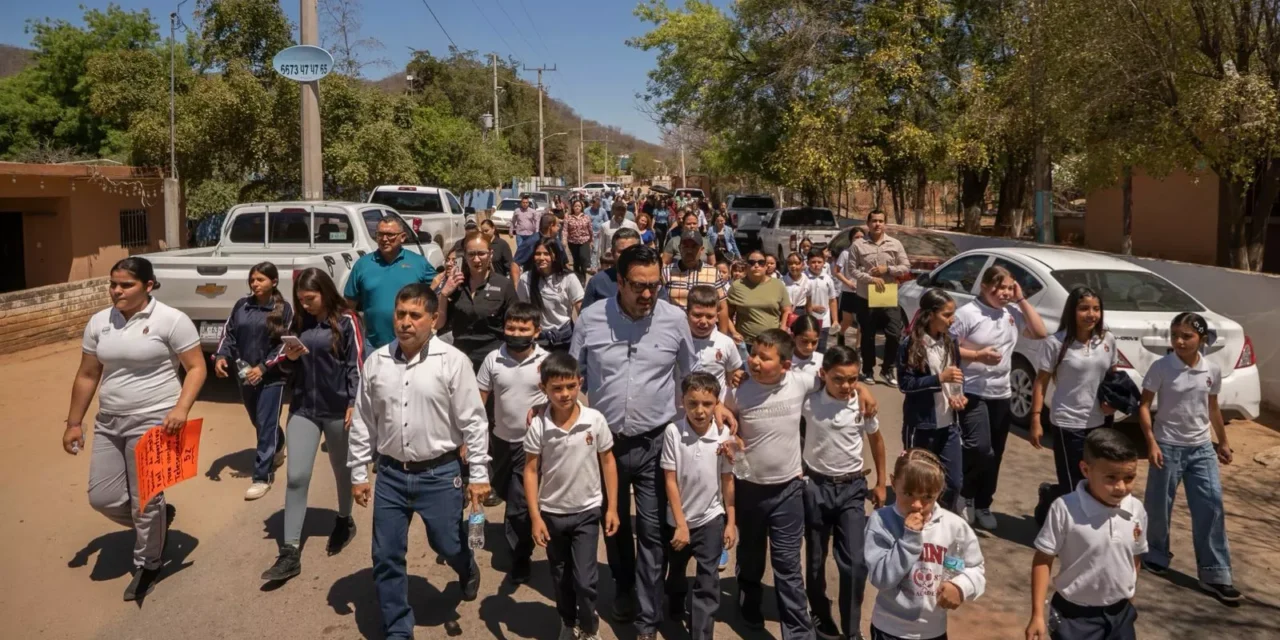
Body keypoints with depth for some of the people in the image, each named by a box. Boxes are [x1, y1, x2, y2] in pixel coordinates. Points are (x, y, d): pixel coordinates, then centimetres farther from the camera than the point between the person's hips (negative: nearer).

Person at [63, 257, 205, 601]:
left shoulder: (171, 320, -10)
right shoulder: (99, 322, 7)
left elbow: (196, 368, -10)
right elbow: (87, 375, 14)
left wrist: (181, 407, -24)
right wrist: (74, 423, 14)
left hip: (153, 422, -6)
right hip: (108, 423, 6)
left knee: (145, 501, 0)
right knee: (102, 497, 7)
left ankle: (147, 565, 23)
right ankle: (158, 519, 34)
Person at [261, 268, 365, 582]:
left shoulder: (346, 321, -7)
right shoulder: (299, 322, 6)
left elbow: (356, 365, -8)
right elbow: (282, 363, 11)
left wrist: (353, 405, -13)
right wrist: (288, 357, -12)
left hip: (337, 410, -3)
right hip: (303, 408, 3)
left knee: (342, 470, 15)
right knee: (296, 477, -3)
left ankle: (344, 521, 41)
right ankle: (290, 553, -1)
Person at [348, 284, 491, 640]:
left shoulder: (453, 361, -11)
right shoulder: (376, 362, -1)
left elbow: (473, 422, -8)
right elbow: (363, 423, 6)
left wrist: (479, 474, -8)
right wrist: (358, 473, 8)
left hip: (440, 473, -3)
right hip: (391, 474, 3)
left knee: (447, 546, 10)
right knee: (386, 558, 8)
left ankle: (467, 569, 48)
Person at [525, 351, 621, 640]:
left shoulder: (595, 420, -14)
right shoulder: (538, 426, -14)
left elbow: (608, 462, -3)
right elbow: (531, 471, -7)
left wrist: (612, 508, -2)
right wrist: (535, 517, -9)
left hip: (587, 511, -1)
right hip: (552, 513, 1)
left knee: (584, 579, -1)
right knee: (561, 577, 18)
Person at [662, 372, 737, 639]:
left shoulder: (723, 436, -13)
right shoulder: (673, 432, -18)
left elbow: (727, 481, -3)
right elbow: (670, 480, -13)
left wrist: (731, 522, 0)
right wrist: (680, 524, -12)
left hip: (711, 519, -1)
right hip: (678, 519, 1)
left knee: (708, 582, -3)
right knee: (676, 572, 24)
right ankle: (676, 609, 52)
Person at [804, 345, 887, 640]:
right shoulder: (809, 401, -13)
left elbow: (876, 440, 9)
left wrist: (880, 483, 14)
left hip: (852, 488, 1)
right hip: (816, 486, -1)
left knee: (855, 563, -4)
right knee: (816, 560, 12)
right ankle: (820, 615, 35)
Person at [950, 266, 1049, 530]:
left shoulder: (1013, 312, 4)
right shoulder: (967, 313, -12)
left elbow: (1040, 333, 1)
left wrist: (1022, 300, -3)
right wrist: (978, 355, -23)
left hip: (1001, 393, 6)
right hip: (973, 393, -6)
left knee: (994, 454, 11)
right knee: (979, 449, -17)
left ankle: (983, 504, 26)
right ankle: (965, 495, 9)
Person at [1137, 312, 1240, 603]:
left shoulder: (1212, 371, 0)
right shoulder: (1161, 368, -12)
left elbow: (1213, 408, 14)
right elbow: (1144, 406, -9)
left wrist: (1223, 442, 19)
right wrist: (1151, 442, -16)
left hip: (1202, 448, 3)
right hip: (1168, 447, -3)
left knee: (1212, 507, -1)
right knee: (1159, 506, 6)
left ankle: (1215, 575, 5)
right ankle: (1156, 556, 29)